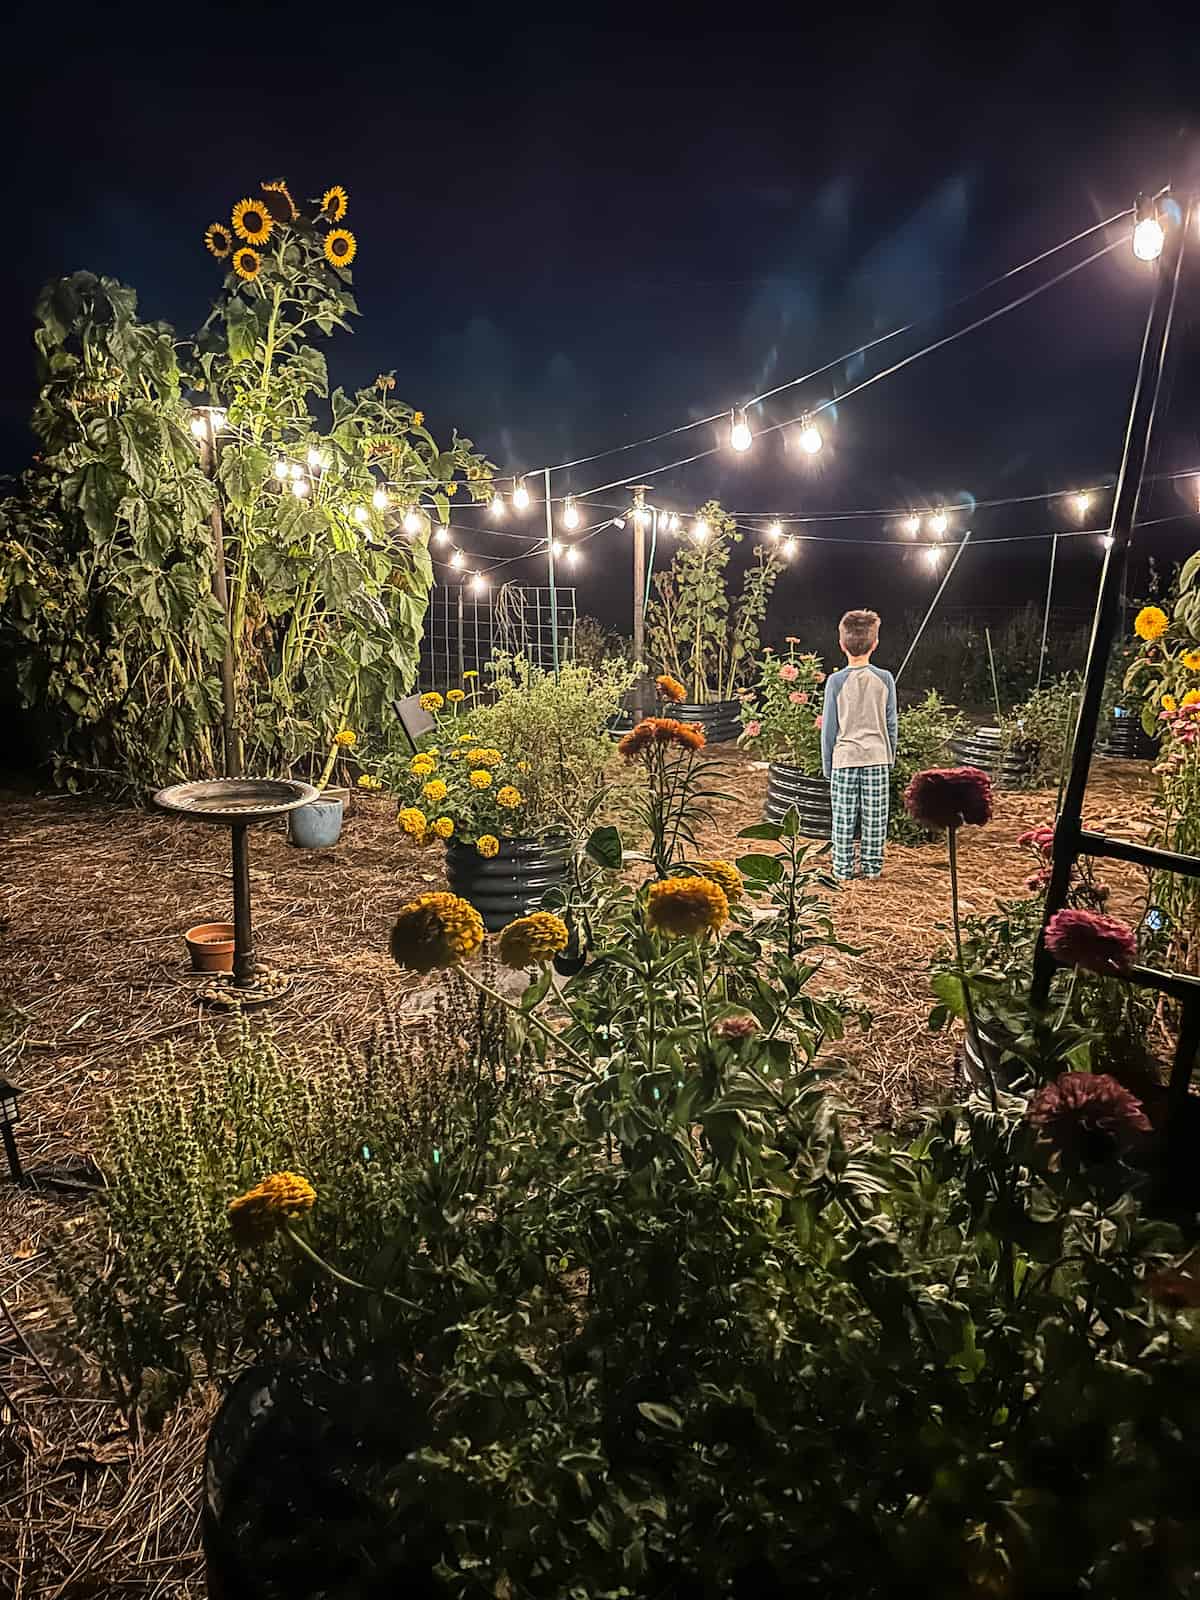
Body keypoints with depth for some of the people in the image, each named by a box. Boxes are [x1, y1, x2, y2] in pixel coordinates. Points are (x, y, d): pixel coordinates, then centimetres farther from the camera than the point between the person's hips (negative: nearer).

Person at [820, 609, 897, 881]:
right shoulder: (885, 679, -1)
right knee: (874, 816, 9)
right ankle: (872, 866, 17)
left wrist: (827, 765, 7)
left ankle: (843, 868, 9)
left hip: (844, 758, -2)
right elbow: (891, 725, 5)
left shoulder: (835, 681, -7)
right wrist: (891, 758, 17)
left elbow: (829, 728, -2)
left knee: (843, 817, 5)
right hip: (877, 757, 2)